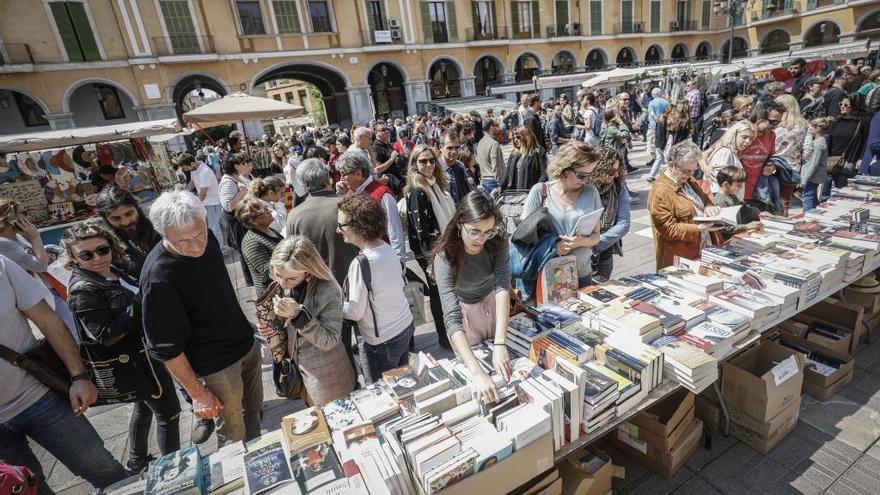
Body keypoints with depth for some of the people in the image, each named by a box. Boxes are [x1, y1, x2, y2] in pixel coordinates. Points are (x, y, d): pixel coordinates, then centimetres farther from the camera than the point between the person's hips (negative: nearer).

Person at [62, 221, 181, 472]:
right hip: (135, 361, -9)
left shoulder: (114, 271, 2)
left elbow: (140, 303, 18)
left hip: (142, 351, 9)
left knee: (144, 406, 26)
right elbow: (106, 335, -26)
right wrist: (138, 308, -29)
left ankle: (137, 462, 46)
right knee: (169, 413, 2)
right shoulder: (83, 289, -22)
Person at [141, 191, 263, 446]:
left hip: (247, 343, 7)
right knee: (233, 434, 10)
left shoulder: (207, 239, -8)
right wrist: (197, 393, -13)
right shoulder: (158, 278, -29)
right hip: (217, 365, -6)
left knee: (254, 408, 24)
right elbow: (167, 348, -21)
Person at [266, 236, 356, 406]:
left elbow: (329, 341, -24)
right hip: (297, 367, 6)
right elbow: (287, 324, 6)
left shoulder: (328, 291, -29)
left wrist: (298, 314, -35)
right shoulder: (283, 285, -10)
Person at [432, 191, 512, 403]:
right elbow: (452, 317, -43)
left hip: (494, 302, 3)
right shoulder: (445, 256, -36)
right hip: (464, 310, -3)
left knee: (504, 361, 24)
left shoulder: (497, 241, -27)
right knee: (469, 364, 18)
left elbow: (502, 285, -36)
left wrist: (500, 344, -48)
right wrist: (477, 372, -53)